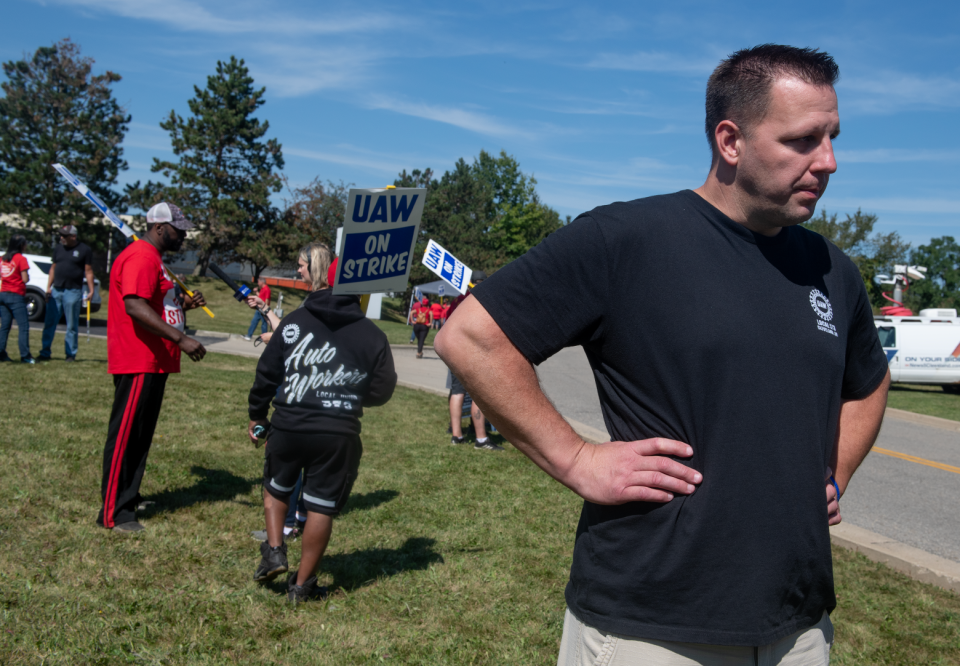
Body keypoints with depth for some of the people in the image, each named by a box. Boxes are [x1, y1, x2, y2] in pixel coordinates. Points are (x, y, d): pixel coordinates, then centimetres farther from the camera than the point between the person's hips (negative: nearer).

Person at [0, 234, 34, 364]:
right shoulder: (21, 259, -8)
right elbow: (25, 279, -12)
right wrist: (27, 275, 7)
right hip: (16, 296, -7)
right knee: (23, 326, -5)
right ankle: (25, 356, -11)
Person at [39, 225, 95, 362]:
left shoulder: (85, 250, -1)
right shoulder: (58, 249, 13)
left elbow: (88, 271, -2)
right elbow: (53, 268, 16)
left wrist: (91, 290, -8)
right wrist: (48, 287, 8)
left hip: (73, 291, -4)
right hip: (56, 290, 4)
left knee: (72, 326, 2)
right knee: (49, 323, 4)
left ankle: (71, 354, 9)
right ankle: (45, 353, 9)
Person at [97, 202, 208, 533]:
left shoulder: (154, 259, 20)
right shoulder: (141, 257, -15)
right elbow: (134, 306, -27)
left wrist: (183, 304, 12)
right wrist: (180, 338, -31)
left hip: (154, 363, 11)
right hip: (138, 364, -11)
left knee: (140, 435, 17)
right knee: (125, 436, -5)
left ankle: (128, 501, 28)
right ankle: (113, 514, 2)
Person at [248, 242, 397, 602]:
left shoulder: (294, 322, -1)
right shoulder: (372, 336, -2)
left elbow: (267, 372, 2)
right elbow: (382, 391, 4)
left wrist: (257, 415, 16)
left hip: (288, 426, 1)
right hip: (339, 435, -1)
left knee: (276, 488, 26)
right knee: (321, 507, 9)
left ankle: (274, 552, 14)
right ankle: (302, 583, 18)